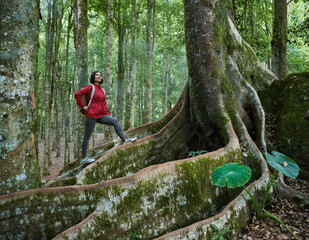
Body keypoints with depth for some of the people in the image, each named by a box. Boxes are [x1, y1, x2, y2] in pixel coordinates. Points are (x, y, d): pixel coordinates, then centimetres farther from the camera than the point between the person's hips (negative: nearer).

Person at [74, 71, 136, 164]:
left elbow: (104, 105, 17)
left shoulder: (102, 90, 15)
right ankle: (84, 158, 11)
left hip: (100, 115, 7)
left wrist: (108, 116, 11)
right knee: (87, 137, 2)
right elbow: (77, 94, -14)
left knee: (115, 121, -10)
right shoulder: (90, 87, -6)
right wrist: (83, 106, -12)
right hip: (91, 115, -7)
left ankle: (125, 140, -15)